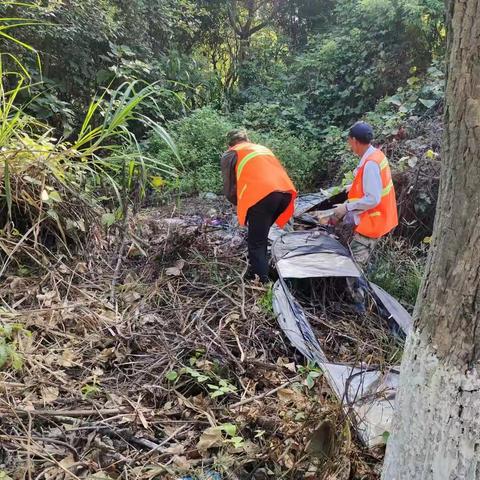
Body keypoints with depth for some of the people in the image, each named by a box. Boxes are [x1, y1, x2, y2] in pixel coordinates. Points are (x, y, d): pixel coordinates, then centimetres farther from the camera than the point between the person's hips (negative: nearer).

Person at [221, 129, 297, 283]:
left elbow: (229, 191, 13)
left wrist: (241, 205, 32)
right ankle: (255, 272, 31)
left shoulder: (229, 155, 19)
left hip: (262, 196, -6)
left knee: (256, 244, 3)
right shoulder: (263, 148, 35)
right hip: (285, 192, 6)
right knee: (260, 236, 23)